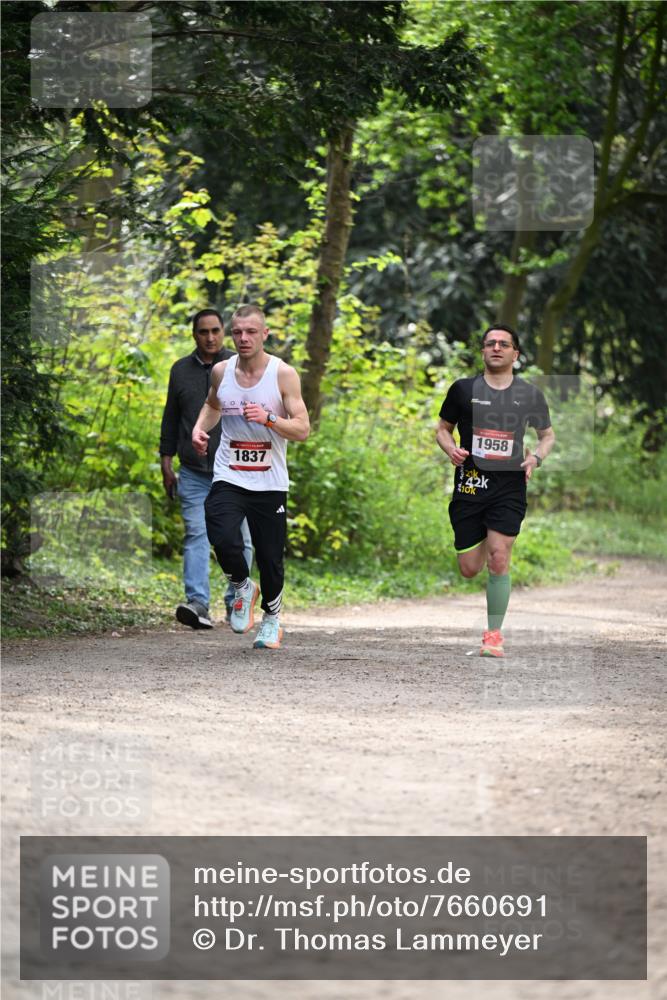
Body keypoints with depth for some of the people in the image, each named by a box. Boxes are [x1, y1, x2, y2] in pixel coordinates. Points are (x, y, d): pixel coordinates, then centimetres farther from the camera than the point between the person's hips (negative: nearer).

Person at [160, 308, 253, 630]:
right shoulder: (181, 371, 10)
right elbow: (171, 419, 15)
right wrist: (166, 464, 11)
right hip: (194, 473, 1)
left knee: (239, 540, 3)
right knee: (196, 536, -9)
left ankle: (236, 603, 16)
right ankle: (197, 603, -18)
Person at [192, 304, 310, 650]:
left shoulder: (283, 374, -7)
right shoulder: (221, 371, 4)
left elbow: (302, 429, -9)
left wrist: (268, 418, -26)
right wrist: (200, 427, 6)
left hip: (270, 482, -1)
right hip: (228, 478, 1)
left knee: (270, 557, 3)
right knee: (222, 538, -24)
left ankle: (271, 618, 31)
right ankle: (242, 588, 7)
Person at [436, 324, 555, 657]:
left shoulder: (530, 394, 6)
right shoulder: (463, 389, 5)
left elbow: (547, 434, 17)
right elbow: (443, 428, 15)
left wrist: (536, 457, -4)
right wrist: (450, 449, -6)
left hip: (509, 484, -1)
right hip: (469, 484, 1)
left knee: (498, 560, -14)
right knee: (469, 568, 0)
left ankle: (494, 635, -4)